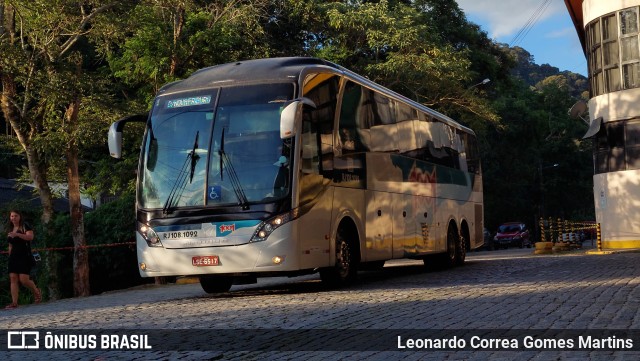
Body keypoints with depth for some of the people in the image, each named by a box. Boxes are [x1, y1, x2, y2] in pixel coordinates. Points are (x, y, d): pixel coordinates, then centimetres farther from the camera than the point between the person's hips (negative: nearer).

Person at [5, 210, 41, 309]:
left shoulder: (25, 227, -2)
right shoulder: (10, 229, 17)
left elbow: (30, 237, -20)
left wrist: (17, 234, -29)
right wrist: (10, 256, 18)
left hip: (24, 256, -6)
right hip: (14, 257, 6)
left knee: (24, 280, -12)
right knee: (13, 279, -4)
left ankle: (37, 292, 16)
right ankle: (14, 303, -5)